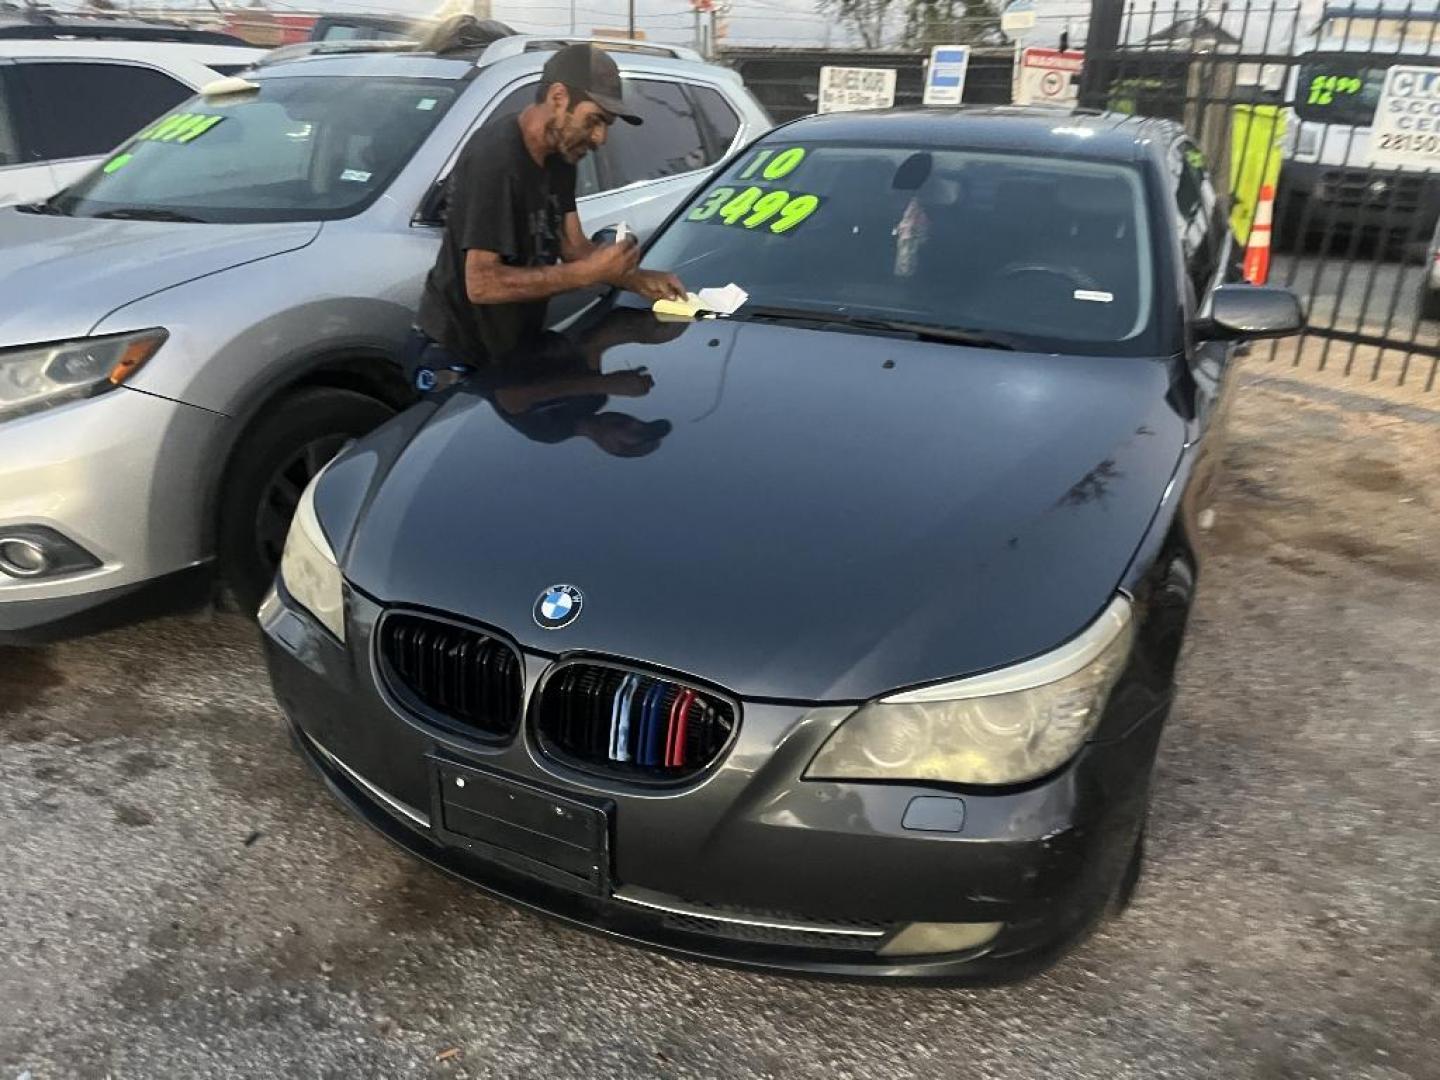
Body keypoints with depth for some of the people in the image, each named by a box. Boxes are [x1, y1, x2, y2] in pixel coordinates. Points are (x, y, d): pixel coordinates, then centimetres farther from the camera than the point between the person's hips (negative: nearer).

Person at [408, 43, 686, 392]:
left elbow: (574, 245, 5)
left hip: (516, 348, 9)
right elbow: (482, 284, -31)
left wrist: (636, 279, -12)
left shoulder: (560, 157, 4)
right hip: (454, 356, -8)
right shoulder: (494, 158, -25)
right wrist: (589, 272, -31)